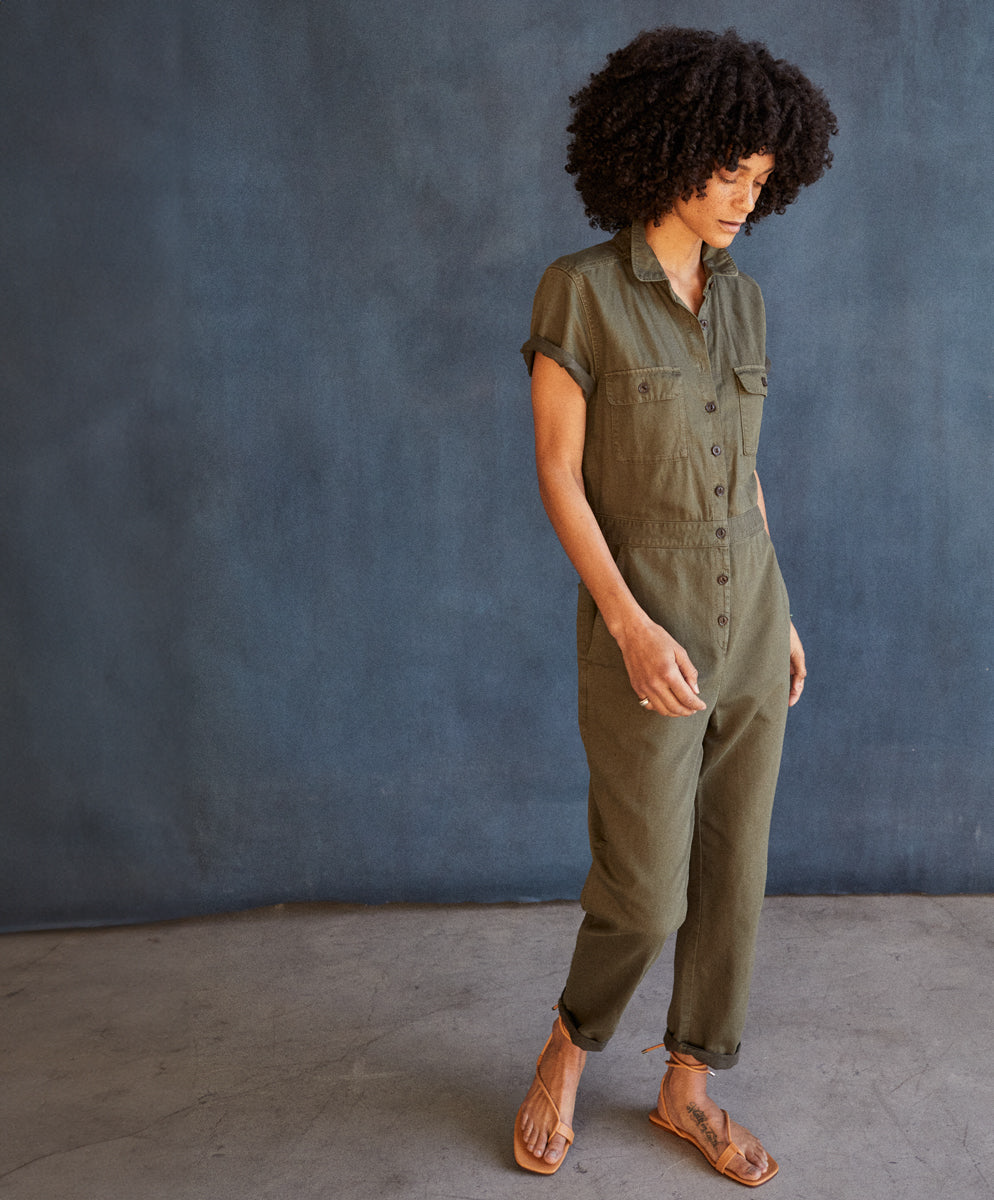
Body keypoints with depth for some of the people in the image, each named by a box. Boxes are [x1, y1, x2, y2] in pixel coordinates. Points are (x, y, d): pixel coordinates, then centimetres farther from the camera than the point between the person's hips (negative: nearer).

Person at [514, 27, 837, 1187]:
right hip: (644, 630, -6)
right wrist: (631, 626, -21)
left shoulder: (739, 300, 8)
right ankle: (569, 1046, 31)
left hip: (746, 623, 6)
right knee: (645, 893, 0)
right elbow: (558, 477, -12)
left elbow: (740, 468, 13)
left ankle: (688, 1087, 29)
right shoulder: (578, 290, -11)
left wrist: (777, 614, 13)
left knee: (732, 871, 10)